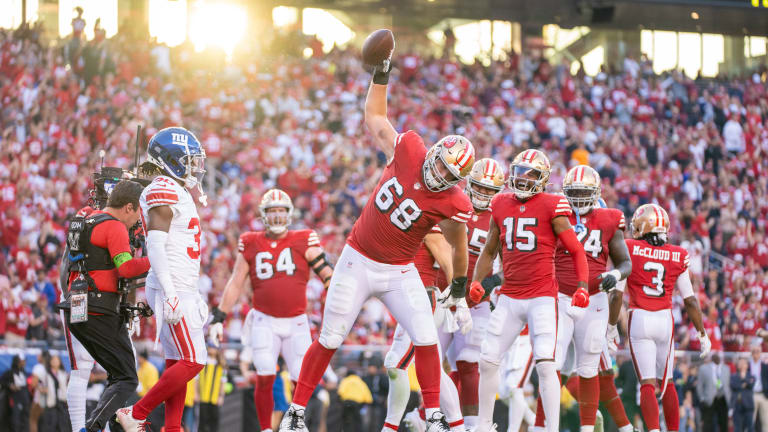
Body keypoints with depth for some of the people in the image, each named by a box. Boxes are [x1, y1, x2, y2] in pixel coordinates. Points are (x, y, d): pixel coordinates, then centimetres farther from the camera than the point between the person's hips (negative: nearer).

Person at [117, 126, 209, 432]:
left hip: (180, 290, 10)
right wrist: (171, 295, -25)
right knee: (193, 361, -12)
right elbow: (155, 247, -19)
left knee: (176, 362, 8)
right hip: (172, 290, -10)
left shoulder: (176, 192, 18)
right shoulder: (163, 191, -12)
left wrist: (192, 295, 24)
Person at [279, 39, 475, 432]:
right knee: (329, 340, 4)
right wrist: (381, 75, 5)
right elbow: (374, 117, 5)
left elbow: (459, 248, 0)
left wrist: (459, 285, 9)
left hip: (399, 272, -1)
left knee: (426, 340, -11)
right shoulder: (407, 149, -14)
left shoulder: (452, 205, -18)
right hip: (358, 262, 1)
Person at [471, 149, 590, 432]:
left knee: (545, 364, -14)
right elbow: (489, 251, 20)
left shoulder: (551, 207, -7)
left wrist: (582, 287, -14)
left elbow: (576, 250, -2)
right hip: (510, 299, 5)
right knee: (487, 361, 5)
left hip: (542, 297, -5)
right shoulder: (501, 206, 8)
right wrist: (476, 281, 6)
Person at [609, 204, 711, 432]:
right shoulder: (678, 257, 3)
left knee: (647, 383, -3)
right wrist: (702, 333, 14)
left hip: (639, 319, -2)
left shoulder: (630, 250, -3)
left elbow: (618, 294, -4)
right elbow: (690, 300, 5)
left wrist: (612, 327, 6)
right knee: (666, 383, 17)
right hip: (665, 321, 2)